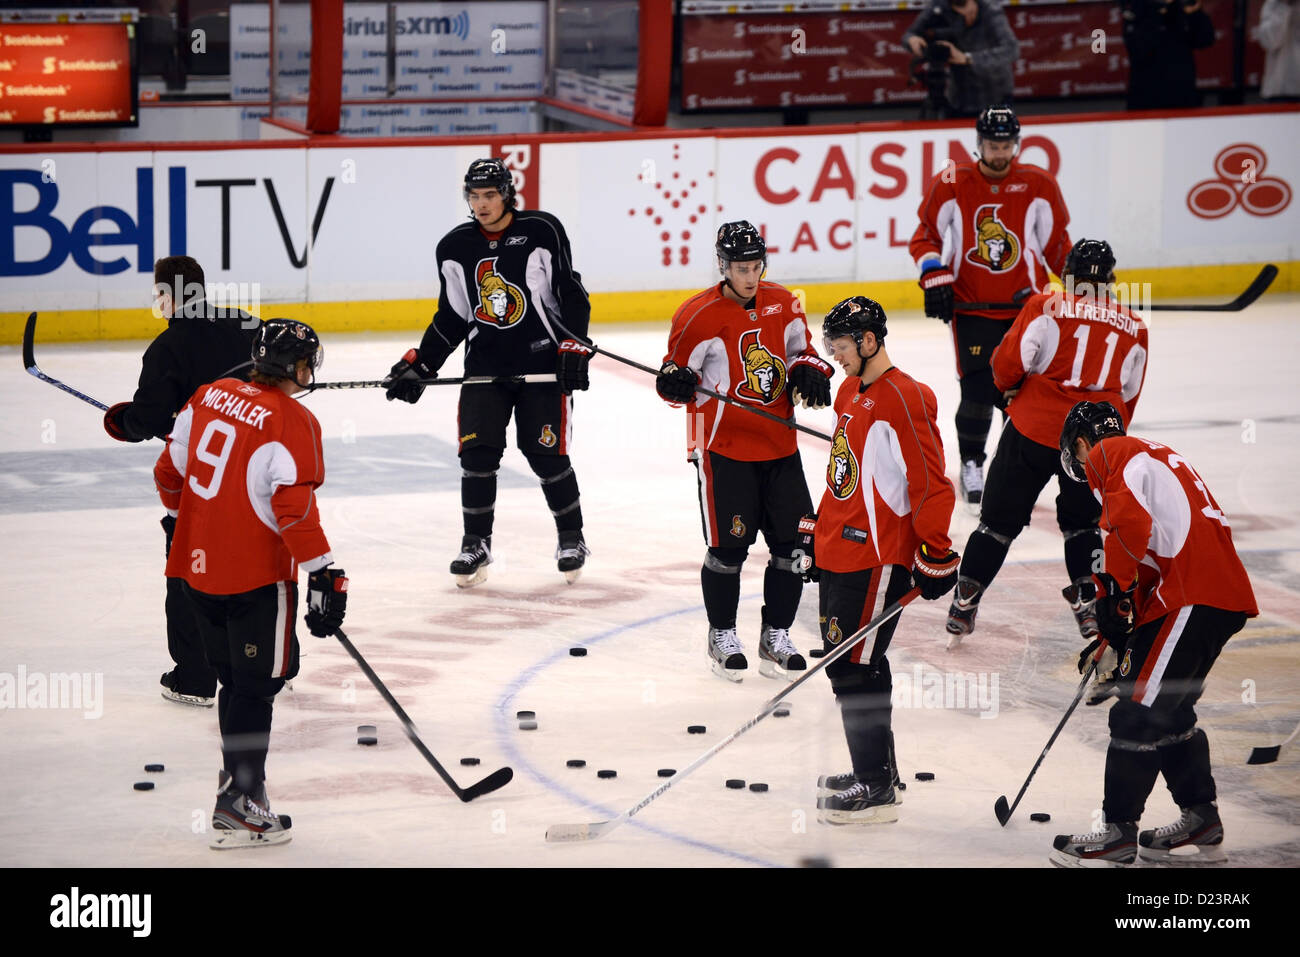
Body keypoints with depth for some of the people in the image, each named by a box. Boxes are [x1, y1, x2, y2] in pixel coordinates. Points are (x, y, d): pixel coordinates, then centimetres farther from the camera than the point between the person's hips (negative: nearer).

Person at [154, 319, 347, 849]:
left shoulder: (211, 394, 6)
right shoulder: (292, 422, -15)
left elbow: (169, 472, 14)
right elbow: (294, 509, -22)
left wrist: (188, 518, 30)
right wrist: (324, 574, -18)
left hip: (197, 566, 7)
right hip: (256, 576, -7)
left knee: (238, 679, 19)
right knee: (257, 683, 1)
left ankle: (239, 782, 26)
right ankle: (238, 806, 0)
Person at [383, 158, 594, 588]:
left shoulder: (542, 231, -8)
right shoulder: (455, 248, 4)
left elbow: (572, 295, -5)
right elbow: (452, 317, 11)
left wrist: (574, 347, -14)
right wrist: (419, 366, 3)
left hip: (543, 364, -3)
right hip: (485, 367, 3)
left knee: (546, 456, -3)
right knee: (477, 453, -6)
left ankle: (572, 539, 16)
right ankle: (476, 544, 8)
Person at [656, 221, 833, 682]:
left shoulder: (783, 303, 6)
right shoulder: (699, 315, -10)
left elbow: (800, 349, 19)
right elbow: (677, 370, -4)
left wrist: (809, 372, -2)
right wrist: (675, 380, -27)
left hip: (779, 444, 5)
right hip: (724, 448, -5)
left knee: (795, 541, 4)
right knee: (729, 545, -4)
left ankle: (776, 636, 18)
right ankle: (722, 636, 15)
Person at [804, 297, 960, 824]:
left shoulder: (903, 400, -17)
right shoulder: (851, 393, 13)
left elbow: (929, 484, -18)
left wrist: (935, 557, -16)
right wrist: (818, 531, 24)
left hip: (876, 559, -10)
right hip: (840, 552, 10)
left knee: (854, 667, -9)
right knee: (844, 661, 16)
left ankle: (878, 789, -2)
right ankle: (874, 767, 28)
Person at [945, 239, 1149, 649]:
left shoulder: (1046, 308, -3)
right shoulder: (1133, 330, 10)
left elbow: (1008, 362, -9)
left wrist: (1009, 387, 14)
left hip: (1035, 429, -2)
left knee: (1000, 519, 8)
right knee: (1082, 522, 22)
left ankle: (965, 600, 11)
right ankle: (1089, 602, 13)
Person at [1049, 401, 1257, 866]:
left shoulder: (1108, 456, 2)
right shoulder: (1149, 456, 32)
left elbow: (1129, 519, -18)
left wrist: (1114, 588, -12)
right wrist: (1115, 636, 30)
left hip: (1193, 598, -10)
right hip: (1224, 596, 10)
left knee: (1139, 713, -6)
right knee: (1170, 710, 20)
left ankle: (1118, 832, -4)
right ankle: (1200, 822, 24)